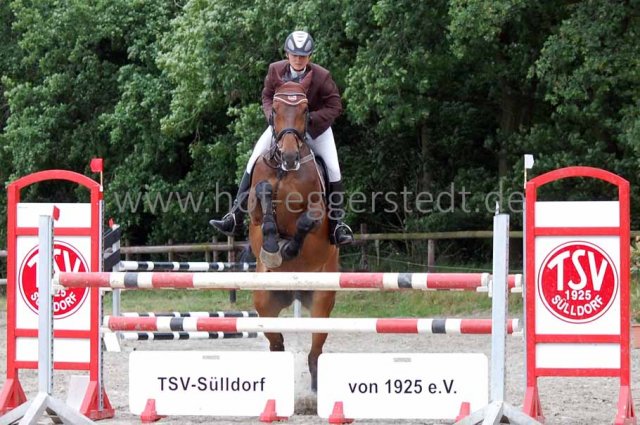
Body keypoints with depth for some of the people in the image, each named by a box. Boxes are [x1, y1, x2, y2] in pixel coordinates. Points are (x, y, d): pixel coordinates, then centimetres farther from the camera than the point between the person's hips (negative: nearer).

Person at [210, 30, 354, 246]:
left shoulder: (322, 77, -22)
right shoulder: (275, 71, -14)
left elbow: (334, 106, -17)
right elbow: (267, 96, 0)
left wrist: (312, 117, -32)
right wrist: (271, 114, -21)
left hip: (315, 127, -2)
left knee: (334, 170, -15)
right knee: (254, 162, -10)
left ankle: (337, 224, -4)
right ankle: (236, 216, -7)